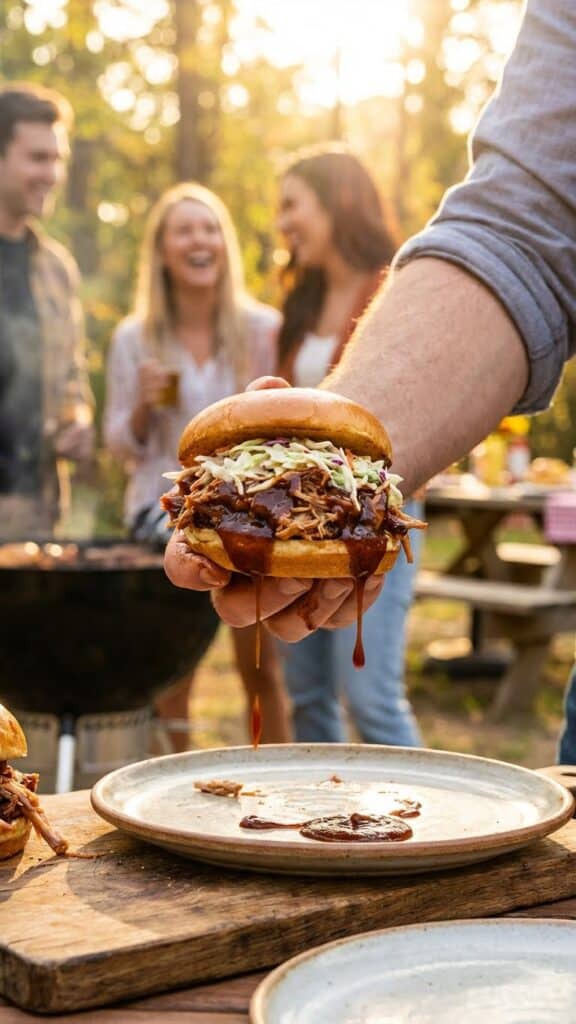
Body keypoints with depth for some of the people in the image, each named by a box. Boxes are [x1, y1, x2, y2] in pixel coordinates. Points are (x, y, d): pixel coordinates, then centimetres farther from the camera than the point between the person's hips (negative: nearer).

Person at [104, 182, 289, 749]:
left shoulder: (263, 329, 0)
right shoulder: (134, 338, 1)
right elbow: (121, 445, 4)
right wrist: (144, 407, -13)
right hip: (166, 513, 0)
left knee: (263, 674, 7)